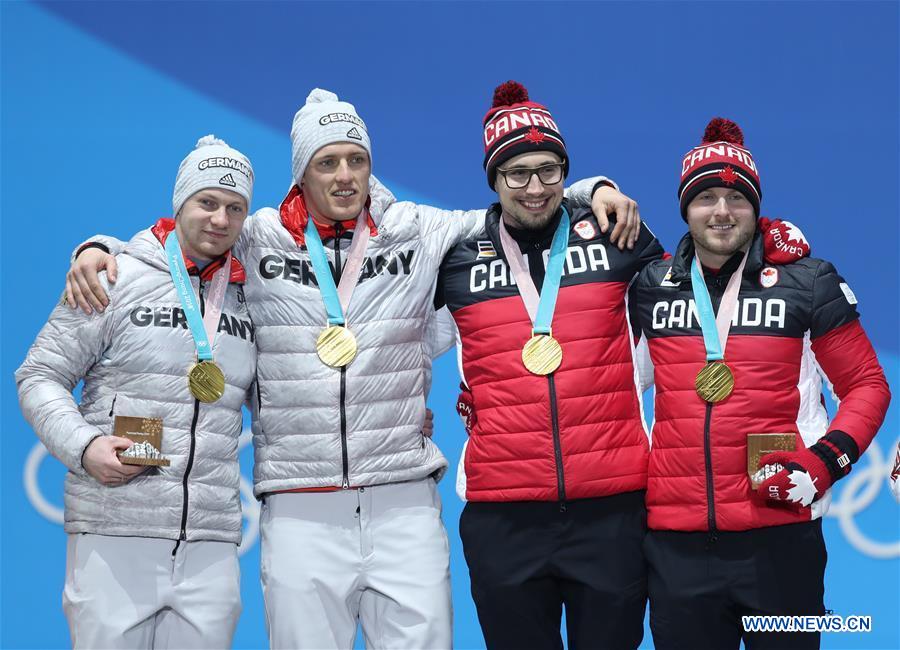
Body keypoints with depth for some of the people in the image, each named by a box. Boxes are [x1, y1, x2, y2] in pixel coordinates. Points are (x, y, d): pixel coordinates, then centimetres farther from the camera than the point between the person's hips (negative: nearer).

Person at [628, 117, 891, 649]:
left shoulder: (806, 284, 1)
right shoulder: (651, 288, 8)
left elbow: (867, 385, 4)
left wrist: (827, 460, -10)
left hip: (779, 535, -2)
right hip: (676, 541, 2)